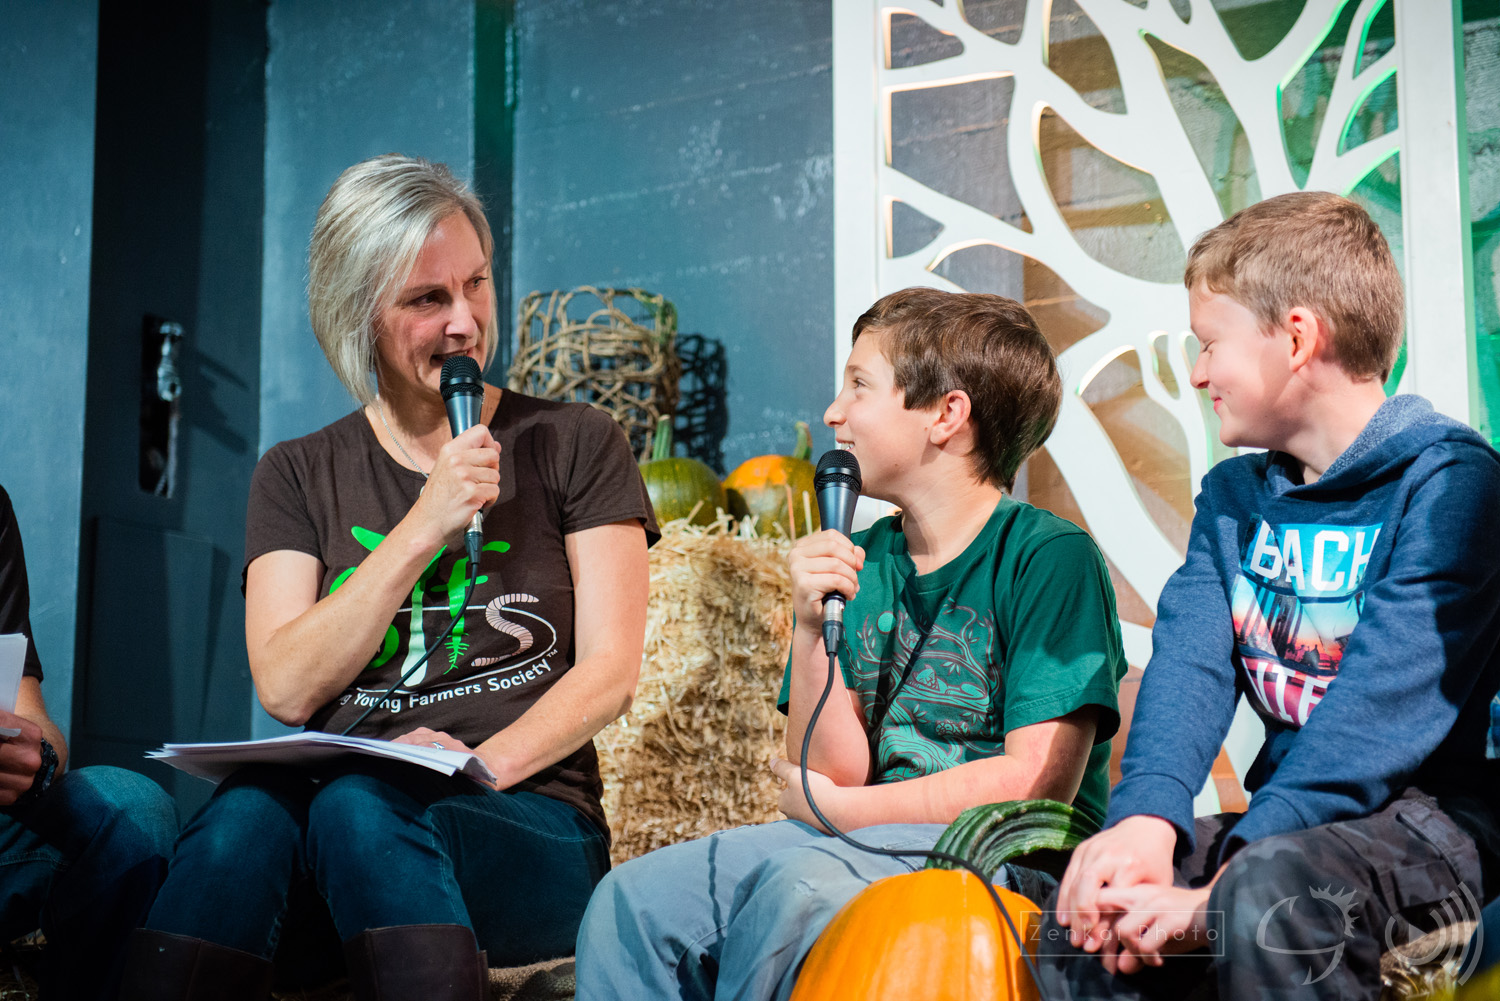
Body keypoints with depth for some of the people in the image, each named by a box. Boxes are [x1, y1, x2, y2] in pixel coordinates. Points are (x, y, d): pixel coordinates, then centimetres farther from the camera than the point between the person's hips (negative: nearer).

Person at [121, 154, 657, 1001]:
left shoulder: (574, 444, 10)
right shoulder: (298, 476, 16)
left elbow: (611, 671, 2)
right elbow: (285, 689, 1)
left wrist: (479, 766, -16)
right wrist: (423, 529, -8)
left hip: (529, 829, -1)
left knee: (357, 801, -35)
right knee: (248, 809, -34)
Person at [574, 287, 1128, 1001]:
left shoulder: (1051, 556, -7)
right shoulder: (860, 563, 11)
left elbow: (1039, 782, -14)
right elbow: (834, 768, 5)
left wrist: (830, 808, -8)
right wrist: (811, 633, -12)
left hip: (1008, 857, -5)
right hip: (870, 843, 6)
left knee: (802, 884, -34)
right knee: (633, 899, -17)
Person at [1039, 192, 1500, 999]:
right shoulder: (1234, 496, 12)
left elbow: (1386, 701, -21)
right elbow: (1189, 659, -4)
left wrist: (1223, 881, -28)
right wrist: (1147, 816, -24)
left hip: (1435, 817, -6)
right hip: (1286, 813, 6)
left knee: (1267, 897, -34)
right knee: (1088, 912, -12)